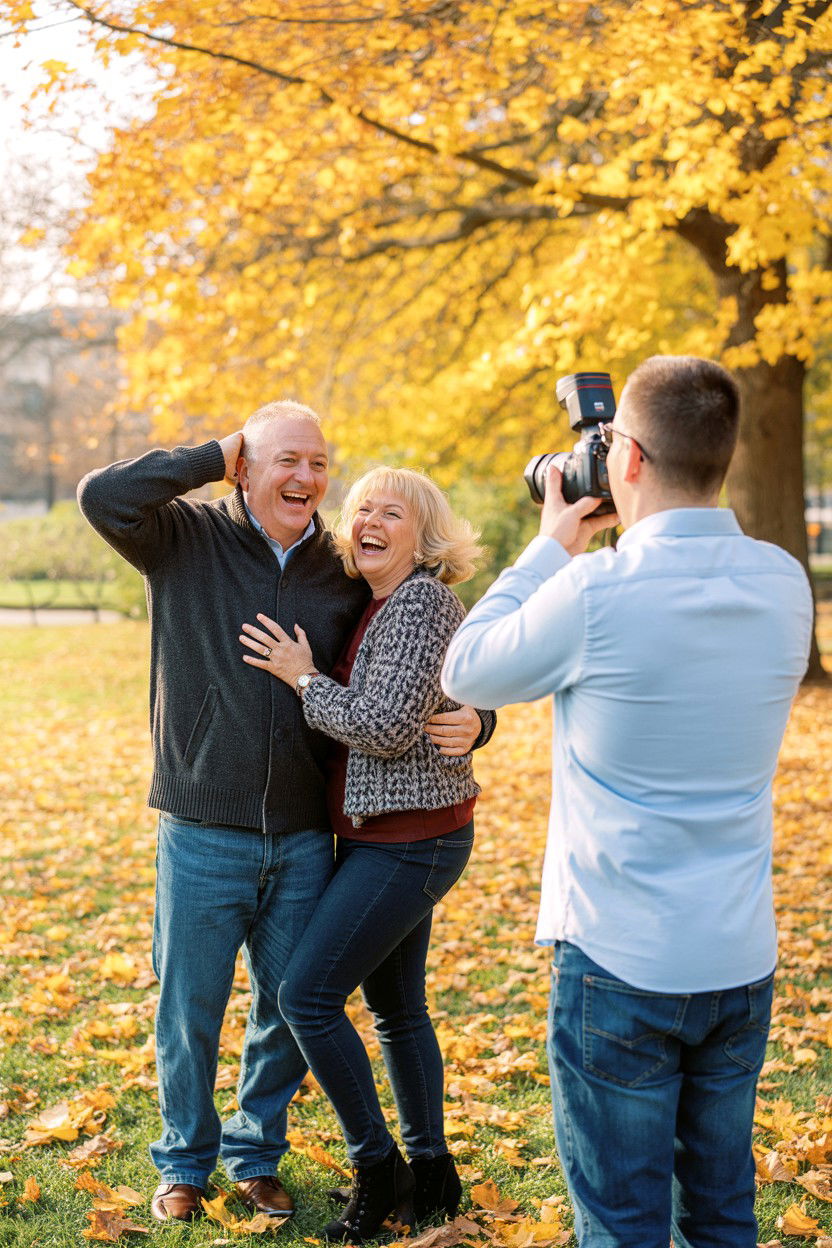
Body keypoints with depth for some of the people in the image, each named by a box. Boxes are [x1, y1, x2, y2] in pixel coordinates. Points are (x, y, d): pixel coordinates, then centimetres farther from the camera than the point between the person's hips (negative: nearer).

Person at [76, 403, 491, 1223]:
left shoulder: (346, 572, 2)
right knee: (189, 1010, 10)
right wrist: (214, 458, -15)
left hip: (303, 840, 3)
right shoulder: (187, 540, -4)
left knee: (291, 1009, 14)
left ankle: (255, 1157, 36)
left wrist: (465, 721, -12)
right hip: (203, 838, -2)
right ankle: (185, 1162, 33)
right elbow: (103, 496, -22)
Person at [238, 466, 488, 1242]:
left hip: (409, 842, -10)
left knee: (306, 995, -7)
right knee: (394, 1004, 15)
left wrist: (304, 679, -13)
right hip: (386, 836, 10)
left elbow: (386, 727, -23)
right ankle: (431, 1175, 26)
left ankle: (377, 1168, 6)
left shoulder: (420, 603, -17)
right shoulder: (379, 605, 12)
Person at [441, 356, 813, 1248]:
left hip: (621, 964, -5)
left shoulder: (597, 592, -19)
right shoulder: (783, 585, -2)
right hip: (740, 963, 6)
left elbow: (465, 673, -1)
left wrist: (551, 548, 7)